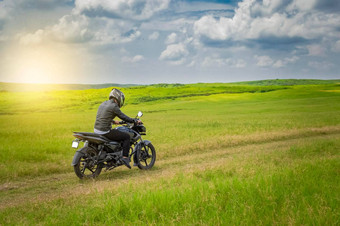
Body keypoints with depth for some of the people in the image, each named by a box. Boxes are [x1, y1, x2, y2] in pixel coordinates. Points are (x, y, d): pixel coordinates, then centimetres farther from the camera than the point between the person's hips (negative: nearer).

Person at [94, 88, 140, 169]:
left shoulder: (103, 104, 15)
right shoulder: (114, 106, -12)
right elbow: (124, 117, -10)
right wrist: (135, 121, 3)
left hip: (96, 130, 9)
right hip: (105, 131, -9)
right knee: (127, 136, 2)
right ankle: (125, 157, -4)